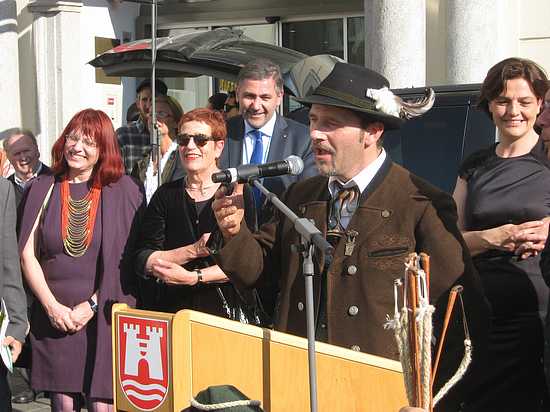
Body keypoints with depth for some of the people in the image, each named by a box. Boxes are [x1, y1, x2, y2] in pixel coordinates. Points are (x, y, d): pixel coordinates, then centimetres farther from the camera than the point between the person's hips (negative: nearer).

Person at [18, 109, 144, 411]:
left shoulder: (123, 190, 1)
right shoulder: (43, 189, 7)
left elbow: (128, 260, -3)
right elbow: (28, 254, 5)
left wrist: (91, 305, -9)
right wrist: (52, 306, -6)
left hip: (104, 315, -2)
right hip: (54, 315, 2)